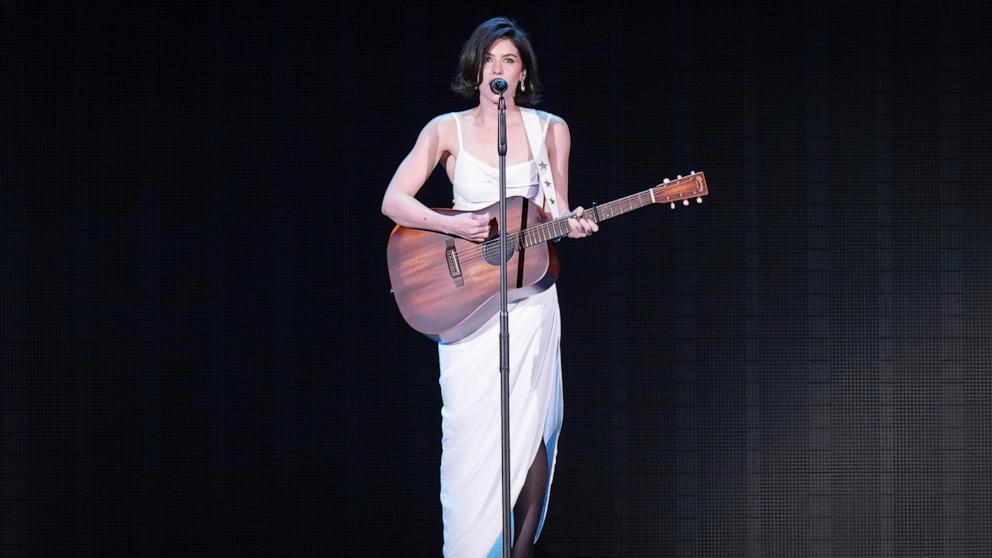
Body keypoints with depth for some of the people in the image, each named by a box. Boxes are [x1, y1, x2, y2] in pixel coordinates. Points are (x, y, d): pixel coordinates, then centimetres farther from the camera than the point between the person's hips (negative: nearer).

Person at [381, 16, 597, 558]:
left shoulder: (550, 130, 6)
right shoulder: (447, 130, 1)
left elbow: (554, 212, 13)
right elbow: (393, 201, -6)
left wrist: (572, 224, -10)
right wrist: (453, 226, -19)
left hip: (530, 294, 1)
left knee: (529, 426, -3)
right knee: (470, 426, -6)